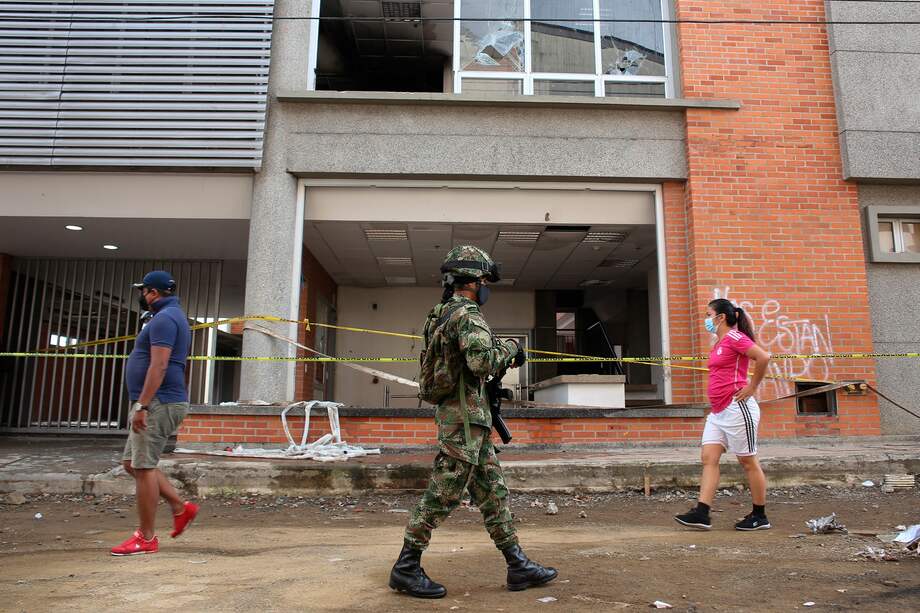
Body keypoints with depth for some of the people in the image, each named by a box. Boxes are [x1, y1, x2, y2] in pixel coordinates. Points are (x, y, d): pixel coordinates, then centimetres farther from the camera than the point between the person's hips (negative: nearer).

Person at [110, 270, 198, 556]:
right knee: (133, 463, 15)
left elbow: (159, 366, -23)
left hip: (158, 403, -11)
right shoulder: (173, 316, 20)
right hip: (157, 404, 11)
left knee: (142, 467, -5)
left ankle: (146, 538, 4)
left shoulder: (164, 318, -13)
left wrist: (141, 405, -24)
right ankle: (180, 507, 17)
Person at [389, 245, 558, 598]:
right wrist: (509, 349, -11)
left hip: (471, 421, 10)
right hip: (464, 418, -10)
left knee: (492, 492, 12)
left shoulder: (444, 314, 16)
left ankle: (517, 566, 19)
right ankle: (406, 568, 9)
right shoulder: (467, 313, -15)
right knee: (442, 494, -2)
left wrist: (502, 358, 15)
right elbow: (482, 360, -30)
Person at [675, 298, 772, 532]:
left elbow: (763, 357, -23)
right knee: (709, 458, 2)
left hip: (737, 409, -9)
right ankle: (701, 513, 1)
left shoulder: (734, 337, -12)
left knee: (748, 462, 3)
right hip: (718, 411, 9)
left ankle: (760, 516, 16)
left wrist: (751, 388, -16)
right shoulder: (719, 342, 16)